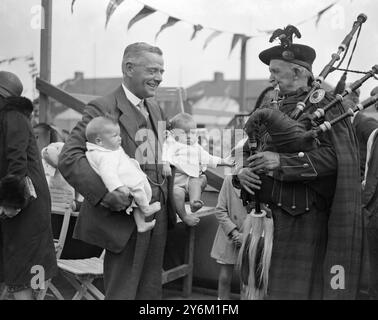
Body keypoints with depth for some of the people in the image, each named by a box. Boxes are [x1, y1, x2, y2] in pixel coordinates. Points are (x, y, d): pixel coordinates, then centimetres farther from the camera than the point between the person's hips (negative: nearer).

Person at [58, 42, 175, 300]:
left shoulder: (156, 109, 13)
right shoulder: (103, 109, -13)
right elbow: (69, 158, -20)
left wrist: (169, 196, 9)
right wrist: (104, 193, -28)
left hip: (158, 216, 8)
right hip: (125, 218, -7)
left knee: (151, 291, 17)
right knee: (122, 291, 3)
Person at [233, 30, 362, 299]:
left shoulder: (325, 104, -5)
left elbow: (334, 155, -18)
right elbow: (249, 151, 18)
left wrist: (282, 161, -25)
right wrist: (243, 172, -4)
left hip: (305, 218, -6)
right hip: (269, 214, 7)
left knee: (298, 287, -2)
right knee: (263, 287, 11)